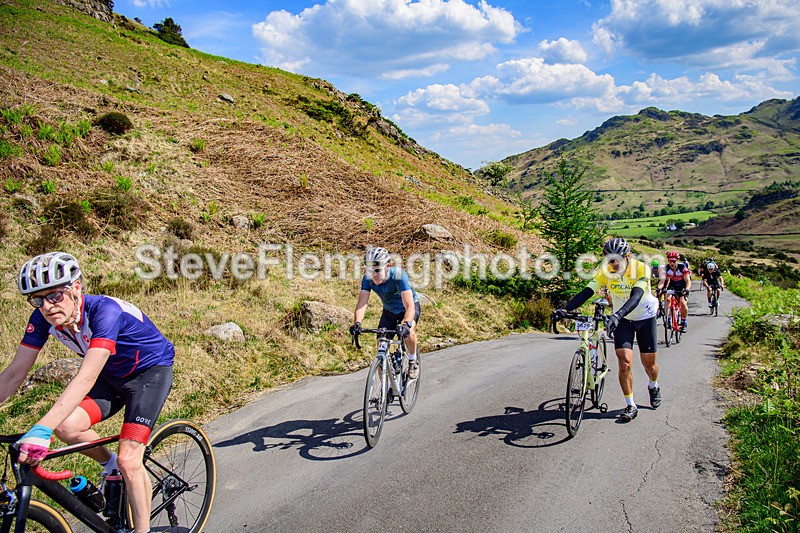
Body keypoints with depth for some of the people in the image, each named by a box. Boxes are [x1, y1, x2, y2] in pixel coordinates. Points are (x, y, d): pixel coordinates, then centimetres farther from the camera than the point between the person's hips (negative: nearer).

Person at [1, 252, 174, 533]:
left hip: (151, 370, -6)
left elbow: (86, 378, -43)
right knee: (67, 427, -18)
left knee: (129, 461, -15)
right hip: (114, 374, 6)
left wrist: (41, 429, -52)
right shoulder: (43, 318, -15)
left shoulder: (104, 310, -34)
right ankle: (109, 464, 13)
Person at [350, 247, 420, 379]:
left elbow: (409, 305, -44)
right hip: (389, 311, 4)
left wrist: (407, 324, -63)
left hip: (408, 307, -4)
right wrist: (357, 322, -51)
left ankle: (413, 360, -6)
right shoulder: (368, 279, -24)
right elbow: (362, 302, -32)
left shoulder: (398, 275, -36)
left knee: (408, 331, -35)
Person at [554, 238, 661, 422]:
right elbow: (586, 292, -26)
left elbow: (636, 296, -40)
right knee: (624, 362, -13)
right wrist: (565, 309, -42)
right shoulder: (606, 272, -18)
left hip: (645, 318, -1)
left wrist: (617, 315, -56)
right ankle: (630, 406, 1)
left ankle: (653, 386, 43)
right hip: (622, 320, 2)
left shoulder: (641, 268, -26)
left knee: (649, 364, 7)